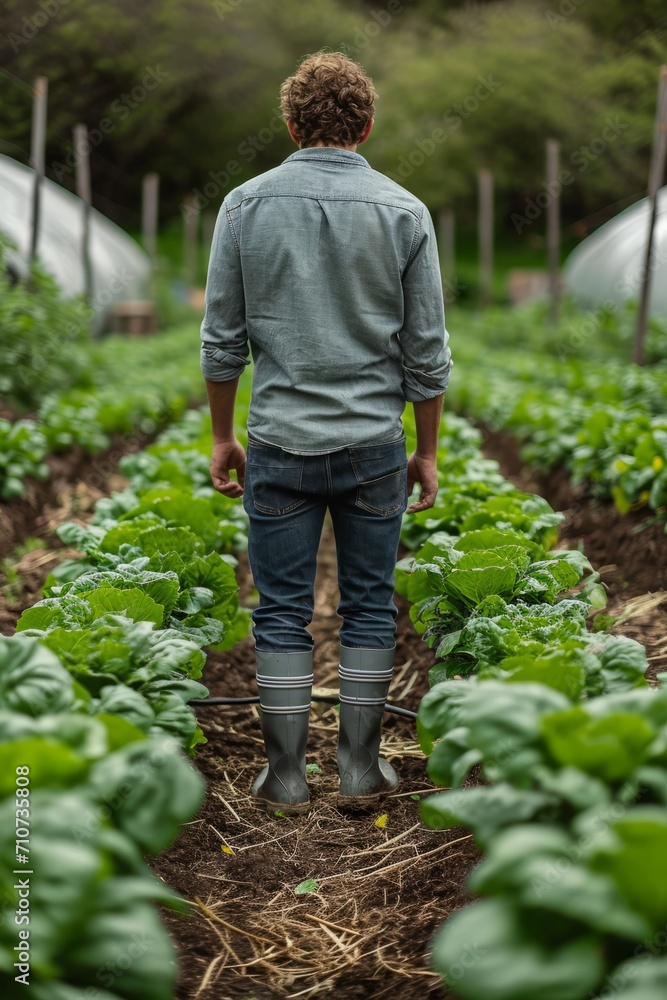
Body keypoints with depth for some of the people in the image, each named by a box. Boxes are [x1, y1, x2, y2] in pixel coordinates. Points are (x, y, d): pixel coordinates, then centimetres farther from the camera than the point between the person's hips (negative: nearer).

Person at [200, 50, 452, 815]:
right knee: (369, 609, 12)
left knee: (282, 614, 8)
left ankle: (286, 778, 13)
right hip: (373, 444, 0)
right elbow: (426, 351, -2)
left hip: (280, 444, 0)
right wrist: (426, 451, 8)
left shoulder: (246, 205, -2)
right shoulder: (403, 212, -3)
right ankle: (361, 769, 18)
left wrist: (222, 436, 11)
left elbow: (222, 338, 0)